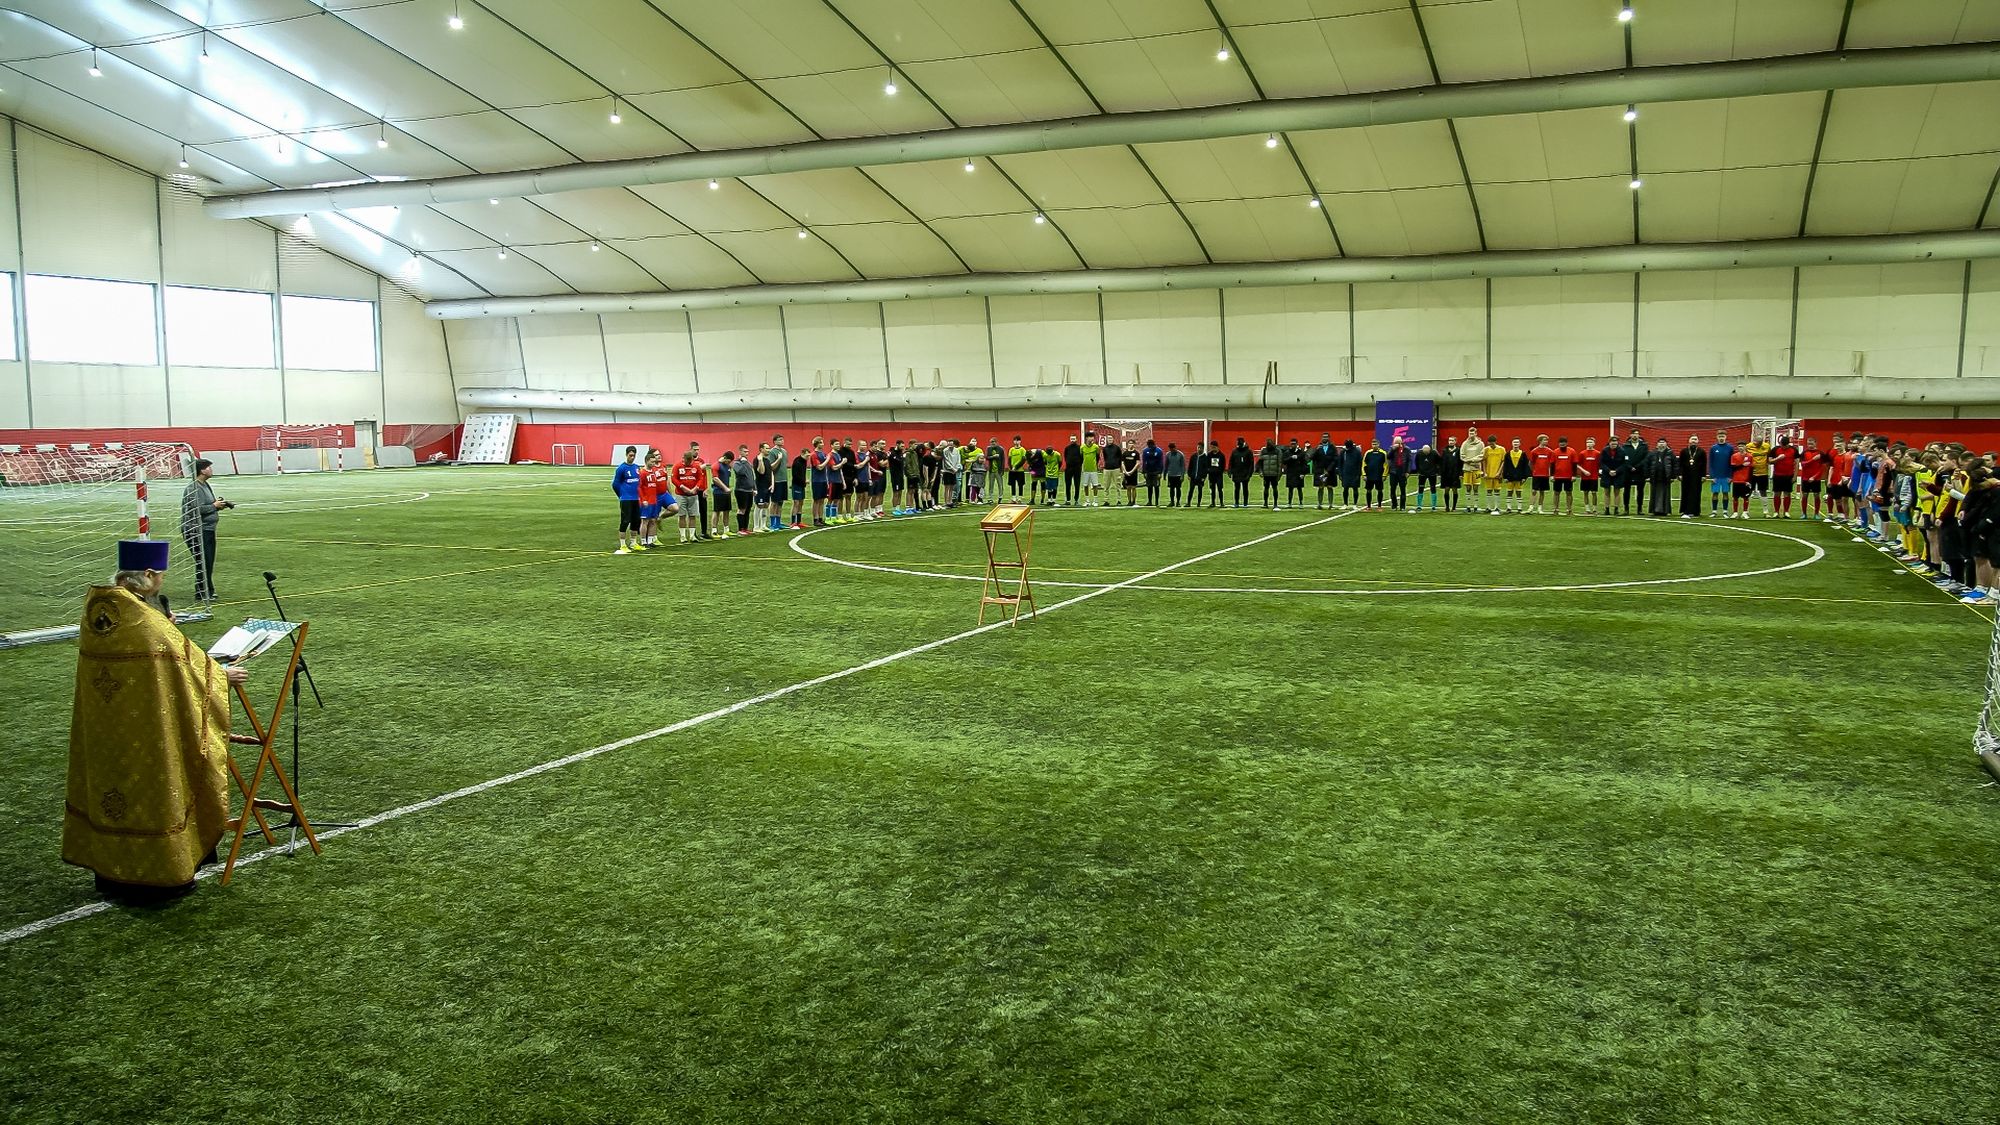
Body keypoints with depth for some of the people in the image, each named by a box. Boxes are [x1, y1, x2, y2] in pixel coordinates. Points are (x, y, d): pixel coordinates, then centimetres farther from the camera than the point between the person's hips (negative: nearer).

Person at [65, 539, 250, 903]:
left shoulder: (96, 606, 0)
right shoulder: (144, 619, -22)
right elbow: (183, 660, -12)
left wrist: (162, 628, 10)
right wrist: (223, 675, 2)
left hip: (102, 728, 8)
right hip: (141, 730, -8)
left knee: (111, 780, 18)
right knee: (145, 790, 4)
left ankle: (110, 870, 30)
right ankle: (151, 876, 14)